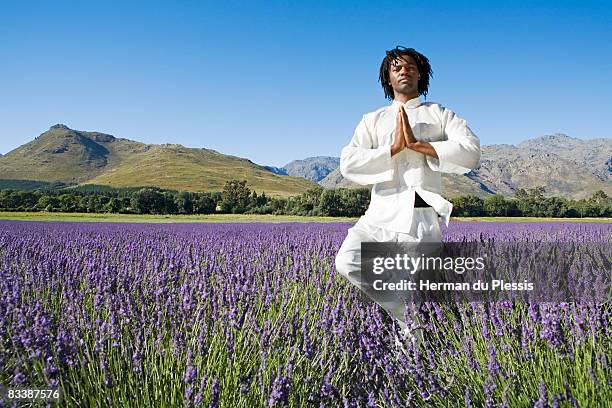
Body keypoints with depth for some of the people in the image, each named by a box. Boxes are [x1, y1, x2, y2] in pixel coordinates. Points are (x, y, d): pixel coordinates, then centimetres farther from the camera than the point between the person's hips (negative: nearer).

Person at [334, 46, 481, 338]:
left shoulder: (440, 114, 15)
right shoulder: (373, 120, 17)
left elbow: (471, 153, -3)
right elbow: (348, 165, 1)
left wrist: (416, 144, -9)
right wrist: (394, 149, -8)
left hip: (423, 217, -1)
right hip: (383, 213, 2)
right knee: (348, 262, -21)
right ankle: (405, 314, 2)